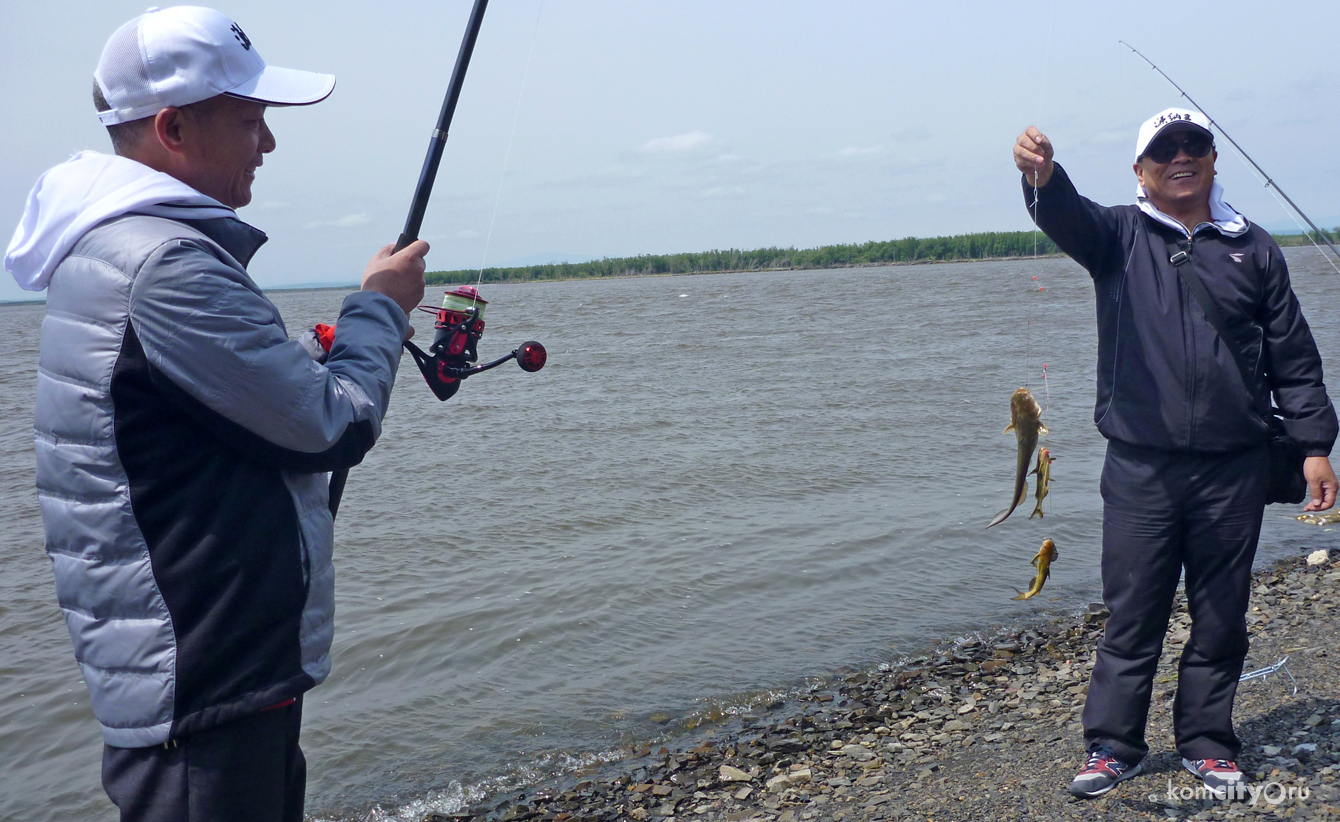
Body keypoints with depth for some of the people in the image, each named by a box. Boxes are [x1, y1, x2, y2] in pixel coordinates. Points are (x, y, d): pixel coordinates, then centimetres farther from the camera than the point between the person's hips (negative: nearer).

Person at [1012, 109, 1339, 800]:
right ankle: (1113, 745, 15)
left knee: (1221, 616, 10)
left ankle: (1206, 744, 25)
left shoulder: (1254, 249, 12)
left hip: (1234, 470, 2)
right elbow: (1068, 217, -17)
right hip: (1140, 467, -2)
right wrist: (1042, 176, -40)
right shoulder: (1121, 236, 6)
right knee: (1131, 614, 2)